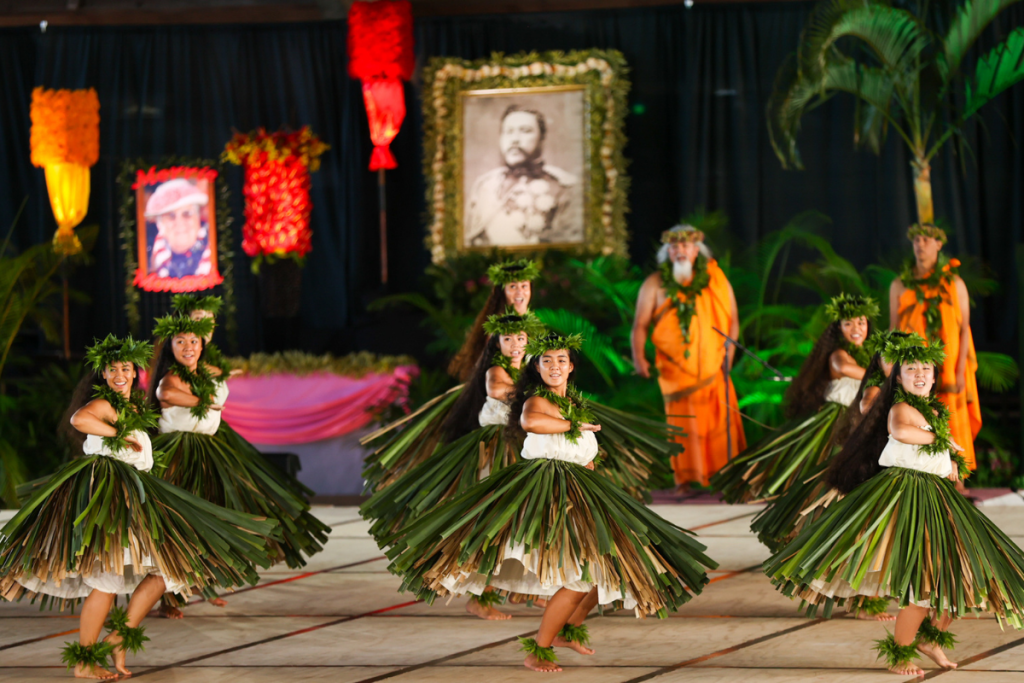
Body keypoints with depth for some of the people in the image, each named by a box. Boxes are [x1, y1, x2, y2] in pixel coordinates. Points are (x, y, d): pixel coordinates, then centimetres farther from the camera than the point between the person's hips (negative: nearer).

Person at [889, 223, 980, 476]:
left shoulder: (954, 284, 4)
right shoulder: (900, 286, 8)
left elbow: (964, 329, 1)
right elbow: (894, 331, 9)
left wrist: (960, 370, -7)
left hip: (948, 367, 0)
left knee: (952, 424, -3)